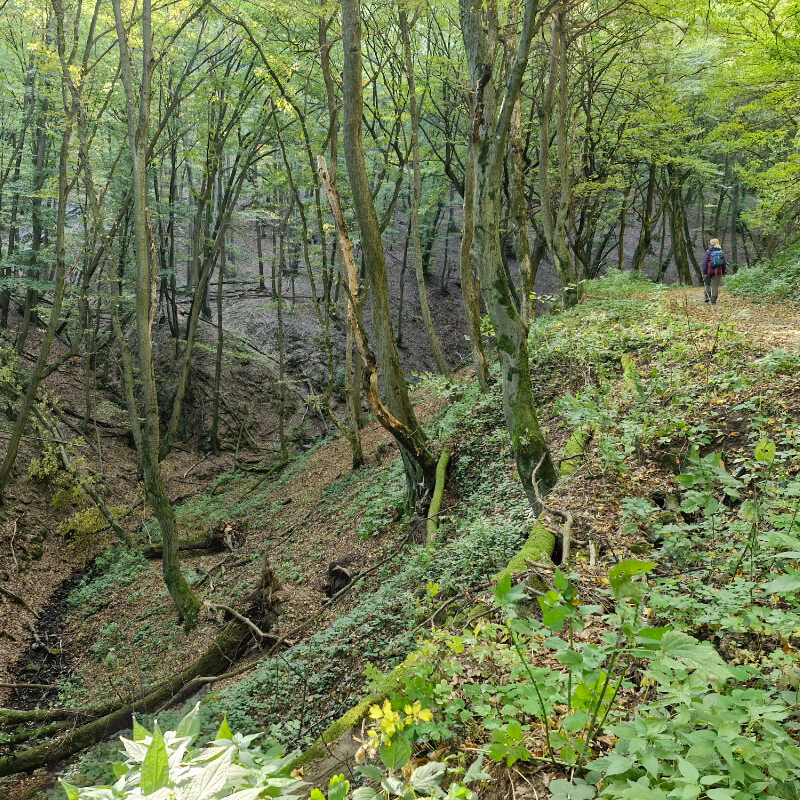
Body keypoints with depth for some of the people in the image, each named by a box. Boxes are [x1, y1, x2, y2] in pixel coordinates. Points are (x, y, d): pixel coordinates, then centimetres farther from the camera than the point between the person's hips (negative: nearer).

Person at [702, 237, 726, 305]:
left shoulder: (708, 252, -7)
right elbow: (724, 263, 12)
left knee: (707, 284, 18)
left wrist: (704, 272, -11)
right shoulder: (721, 252, 6)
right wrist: (723, 272, 21)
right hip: (718, 272, 3)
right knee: (715, 286, 4)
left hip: (709, 271, -2)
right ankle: (713, 301, 2)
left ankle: (708, 296, 2)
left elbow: (705, 263, -12)